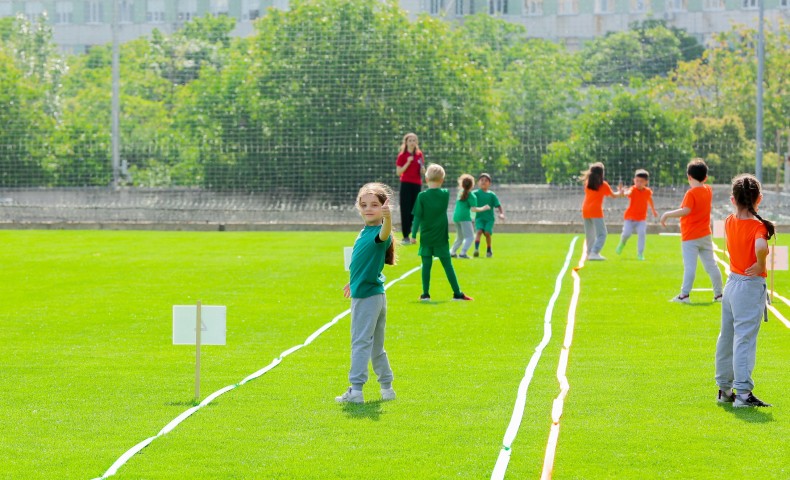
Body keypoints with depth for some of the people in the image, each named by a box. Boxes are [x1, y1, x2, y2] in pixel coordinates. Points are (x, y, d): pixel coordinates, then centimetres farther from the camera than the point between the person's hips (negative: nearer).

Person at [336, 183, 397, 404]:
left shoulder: (379, 233, -17)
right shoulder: (364, 232, 11)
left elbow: (385, 234, -42)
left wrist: (387, 217, -63)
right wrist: (353, 282, 37)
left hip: (369, 296, -9)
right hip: (362, 293, 9)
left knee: (361, 342, -7)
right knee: (375, 346, 16)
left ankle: (356, 390, -6)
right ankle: (387, 388, 23)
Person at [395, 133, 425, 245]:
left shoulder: (419, 154, 11)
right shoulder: (402, 155, -2)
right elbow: (398, 172, -8)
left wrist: (423, 170, -4)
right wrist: (408, 162, -17)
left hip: (417, 185, 5)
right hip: (406, 184, -5)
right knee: (406, 210, -7)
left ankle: (413, 236, 10)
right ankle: (405, 237, -6)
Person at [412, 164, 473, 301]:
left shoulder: (422, 196, -8)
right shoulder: (445, 194, -1)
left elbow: (417, 217, -9)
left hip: (426, 238, -1)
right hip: (441, 238, 1)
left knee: (426, 265, 5)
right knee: (447, 265, 6)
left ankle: (425, 294, 3)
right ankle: (457, 293, 6)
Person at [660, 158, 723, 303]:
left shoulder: (691, 193, -16)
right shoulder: (708, 190, 6)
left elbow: (685, 211, -29)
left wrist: (667, 214, -24)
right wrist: (703, 176, 25)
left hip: (690, 238, -7)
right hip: (705, 235, 7)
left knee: (689, 266, -10)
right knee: (711, 265, 11)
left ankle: (684, 295, -11)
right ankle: (718, 294, 15)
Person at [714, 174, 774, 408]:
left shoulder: (729, 222, 3)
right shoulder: (758, 226, -16)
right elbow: (760, 246, -37)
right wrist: (760, 265, -21)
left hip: (731, 283, 7)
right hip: (751, 285, -7)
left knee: (727, 336, 15)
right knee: (745, 339, -7)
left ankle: (724, 389, 26)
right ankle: (743, 393, -8)